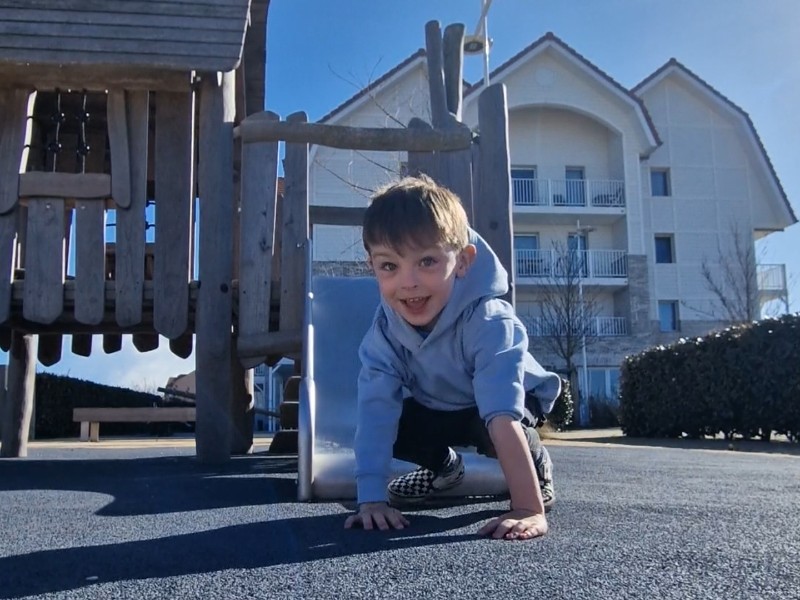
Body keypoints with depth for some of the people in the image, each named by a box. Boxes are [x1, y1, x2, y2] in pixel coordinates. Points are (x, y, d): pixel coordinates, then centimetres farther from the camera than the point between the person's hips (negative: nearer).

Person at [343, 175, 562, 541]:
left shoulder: (488, 322, -41)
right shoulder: (384, 329, -28)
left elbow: (503, 417, -49)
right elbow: (375, 409, -30)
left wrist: (529, 510, -53)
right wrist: (371, 498, -37)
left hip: (514, 403, -4)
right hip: (437, 408, 5)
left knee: (488, 429, -35)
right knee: (387, 427, -19)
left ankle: (537, 467, 0)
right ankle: (443, 465, 15)